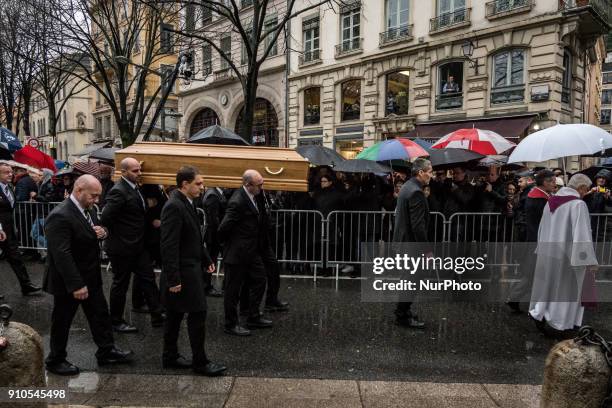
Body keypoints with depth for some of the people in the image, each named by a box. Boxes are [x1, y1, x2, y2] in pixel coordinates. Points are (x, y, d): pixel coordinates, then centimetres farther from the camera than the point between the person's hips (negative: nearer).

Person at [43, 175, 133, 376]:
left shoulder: (87, 209, 2)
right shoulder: (60, 216, -26)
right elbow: (62, 255, -28)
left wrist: (101, 233, -7)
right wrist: (76, 285, -27)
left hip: (91, 277, 8)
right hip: (69, 282, -8)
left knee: (100, 314, 16)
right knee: (62, 321, 12)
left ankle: (106, 351, 32)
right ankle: (55, 360, 32)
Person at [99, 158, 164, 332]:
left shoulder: (134, 187, 7)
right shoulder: (118, 191, -21)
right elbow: (105, 218, -25)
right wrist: (117, 235, -11)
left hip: (138, 245, 8)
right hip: (122, 247, -8)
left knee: (148, 279, 12)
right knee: (120, 284, 8)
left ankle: (157, 316, 22)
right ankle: (116, 322, 25)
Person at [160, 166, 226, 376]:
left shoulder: (187, 203, 10)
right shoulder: (174, 206, -20)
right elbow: (169, 246, -23)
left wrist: (207, 260, 15)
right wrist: (173, 279, -23)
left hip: (191, 269, 10)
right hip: (183, 272, -10)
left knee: (175, 315, 17)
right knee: (198, 314, -2)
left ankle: (170, 357, 30)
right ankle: (200, 362, 11)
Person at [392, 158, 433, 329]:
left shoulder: (407, 187, 11)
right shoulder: (416, 192, -21)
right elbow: (418, 225, -24)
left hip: (403, 240, 10)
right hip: (411, 242, -10)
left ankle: (403, 311, 32)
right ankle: (403, 316, 12)